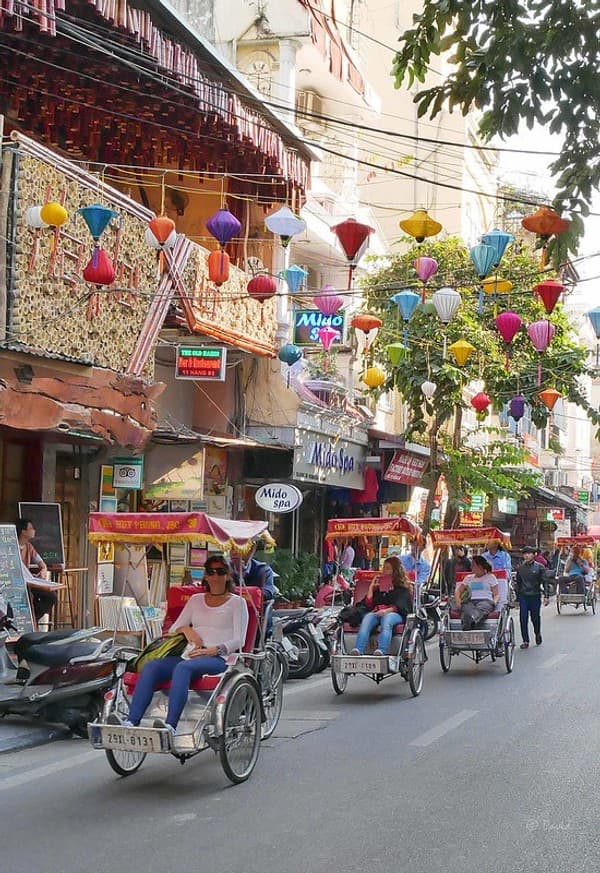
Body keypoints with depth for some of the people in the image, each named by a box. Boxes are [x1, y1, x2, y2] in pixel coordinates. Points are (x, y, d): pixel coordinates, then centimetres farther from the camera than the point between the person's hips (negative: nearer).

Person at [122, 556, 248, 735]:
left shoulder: (237, 602, 14)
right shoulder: (196, 600, 28)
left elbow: (238, 641, 2)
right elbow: (172, 630, 25)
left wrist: (215, 650, -15)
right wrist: (185, 629, 2)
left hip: (218, 658, -5)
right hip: (190, 654, 5)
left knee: (183, 667, -37)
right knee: (151, 666, -24)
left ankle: (170, 725, -51)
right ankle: (131, 722, -36)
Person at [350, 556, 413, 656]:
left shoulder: (402, 587, 19)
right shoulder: (378, 585, 32)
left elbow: (400, 606, 1)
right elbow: (368, 604, 21)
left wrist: (386, 610, -17)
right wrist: (371, 587, 16)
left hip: (395, 614, -3)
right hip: (376, 612, 3)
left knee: (386, 619, -40)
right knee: (367, 618, -33)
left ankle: (381, 651, -61)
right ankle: (358, 651, -55)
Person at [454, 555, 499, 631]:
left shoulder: (490, 577, 21)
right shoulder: (468, 578, 31)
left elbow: (496, 594, 15)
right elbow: (458, 591, 25)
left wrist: (494, 602, -9)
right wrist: (458, 602, 3)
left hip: (486, 601, -2)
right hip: (470, 601, 3)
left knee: (480, 609, -42)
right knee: (466, 608, -38)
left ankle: (472, 620, -77)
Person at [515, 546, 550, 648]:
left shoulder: (539, 567, 0)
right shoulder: (520, 567, 7)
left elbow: (544, 582, -1)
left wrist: (546, 596, -8)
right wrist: (517, 597, 13)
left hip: (535, 596, -2)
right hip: (523, 596, 2)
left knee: (535, 617, 8)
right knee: (523, 619, -4)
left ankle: (538, 634, 36)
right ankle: (525, 641, 3)